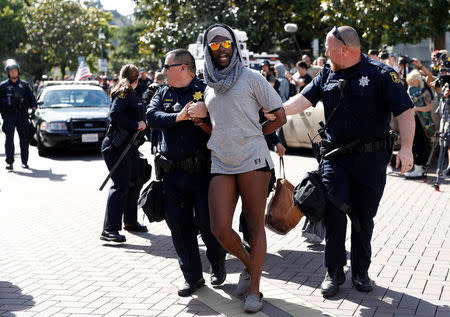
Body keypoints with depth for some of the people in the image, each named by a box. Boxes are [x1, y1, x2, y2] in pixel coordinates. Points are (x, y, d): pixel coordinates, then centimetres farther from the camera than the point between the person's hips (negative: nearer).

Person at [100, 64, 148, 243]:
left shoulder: (132, 95, 18)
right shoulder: (123, 93, -10)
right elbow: (114, 114, -25)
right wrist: (135, 125, -21)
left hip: (130, 146, 10)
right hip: (117, 146, -10)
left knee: (134, 183, 17)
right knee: (120, 186, -14)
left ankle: (130, 222, 31)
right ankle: (109, 229, -15)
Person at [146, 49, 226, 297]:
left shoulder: (206, 90, 0)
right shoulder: (163, 93, 15)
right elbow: (152, 116, -3)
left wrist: (208, 123, -23)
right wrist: (177, 117, -16)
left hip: (202, 171, -5)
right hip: (172, 172, 5)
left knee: (207, 222, -4)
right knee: (179, 226, 6)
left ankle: (218, 266, 23)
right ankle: (192, 276, 18)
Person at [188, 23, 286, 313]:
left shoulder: (251, 78, 2)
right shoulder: (210, 88, 18)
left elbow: (280, 117, 1)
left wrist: (252, 135, 2)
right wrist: (198, 117, 12)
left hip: (252, 161, -4)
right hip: (221, 164, 5)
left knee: (255, 226, 0)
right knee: (220, 229, -6)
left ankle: (254, 289, 9)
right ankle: (250, 265, 22)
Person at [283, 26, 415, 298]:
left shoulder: (381, 74, -7)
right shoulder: (327, 75, 8)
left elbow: (405, 112, -11)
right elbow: (303, 100, 4)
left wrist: (406, 148, -21)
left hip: (371, 159, -3)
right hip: (335, 157, 3)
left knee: (364, 217, 7)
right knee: (335, 213, -4)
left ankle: (361, 272, 23)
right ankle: (334, 272, 10)